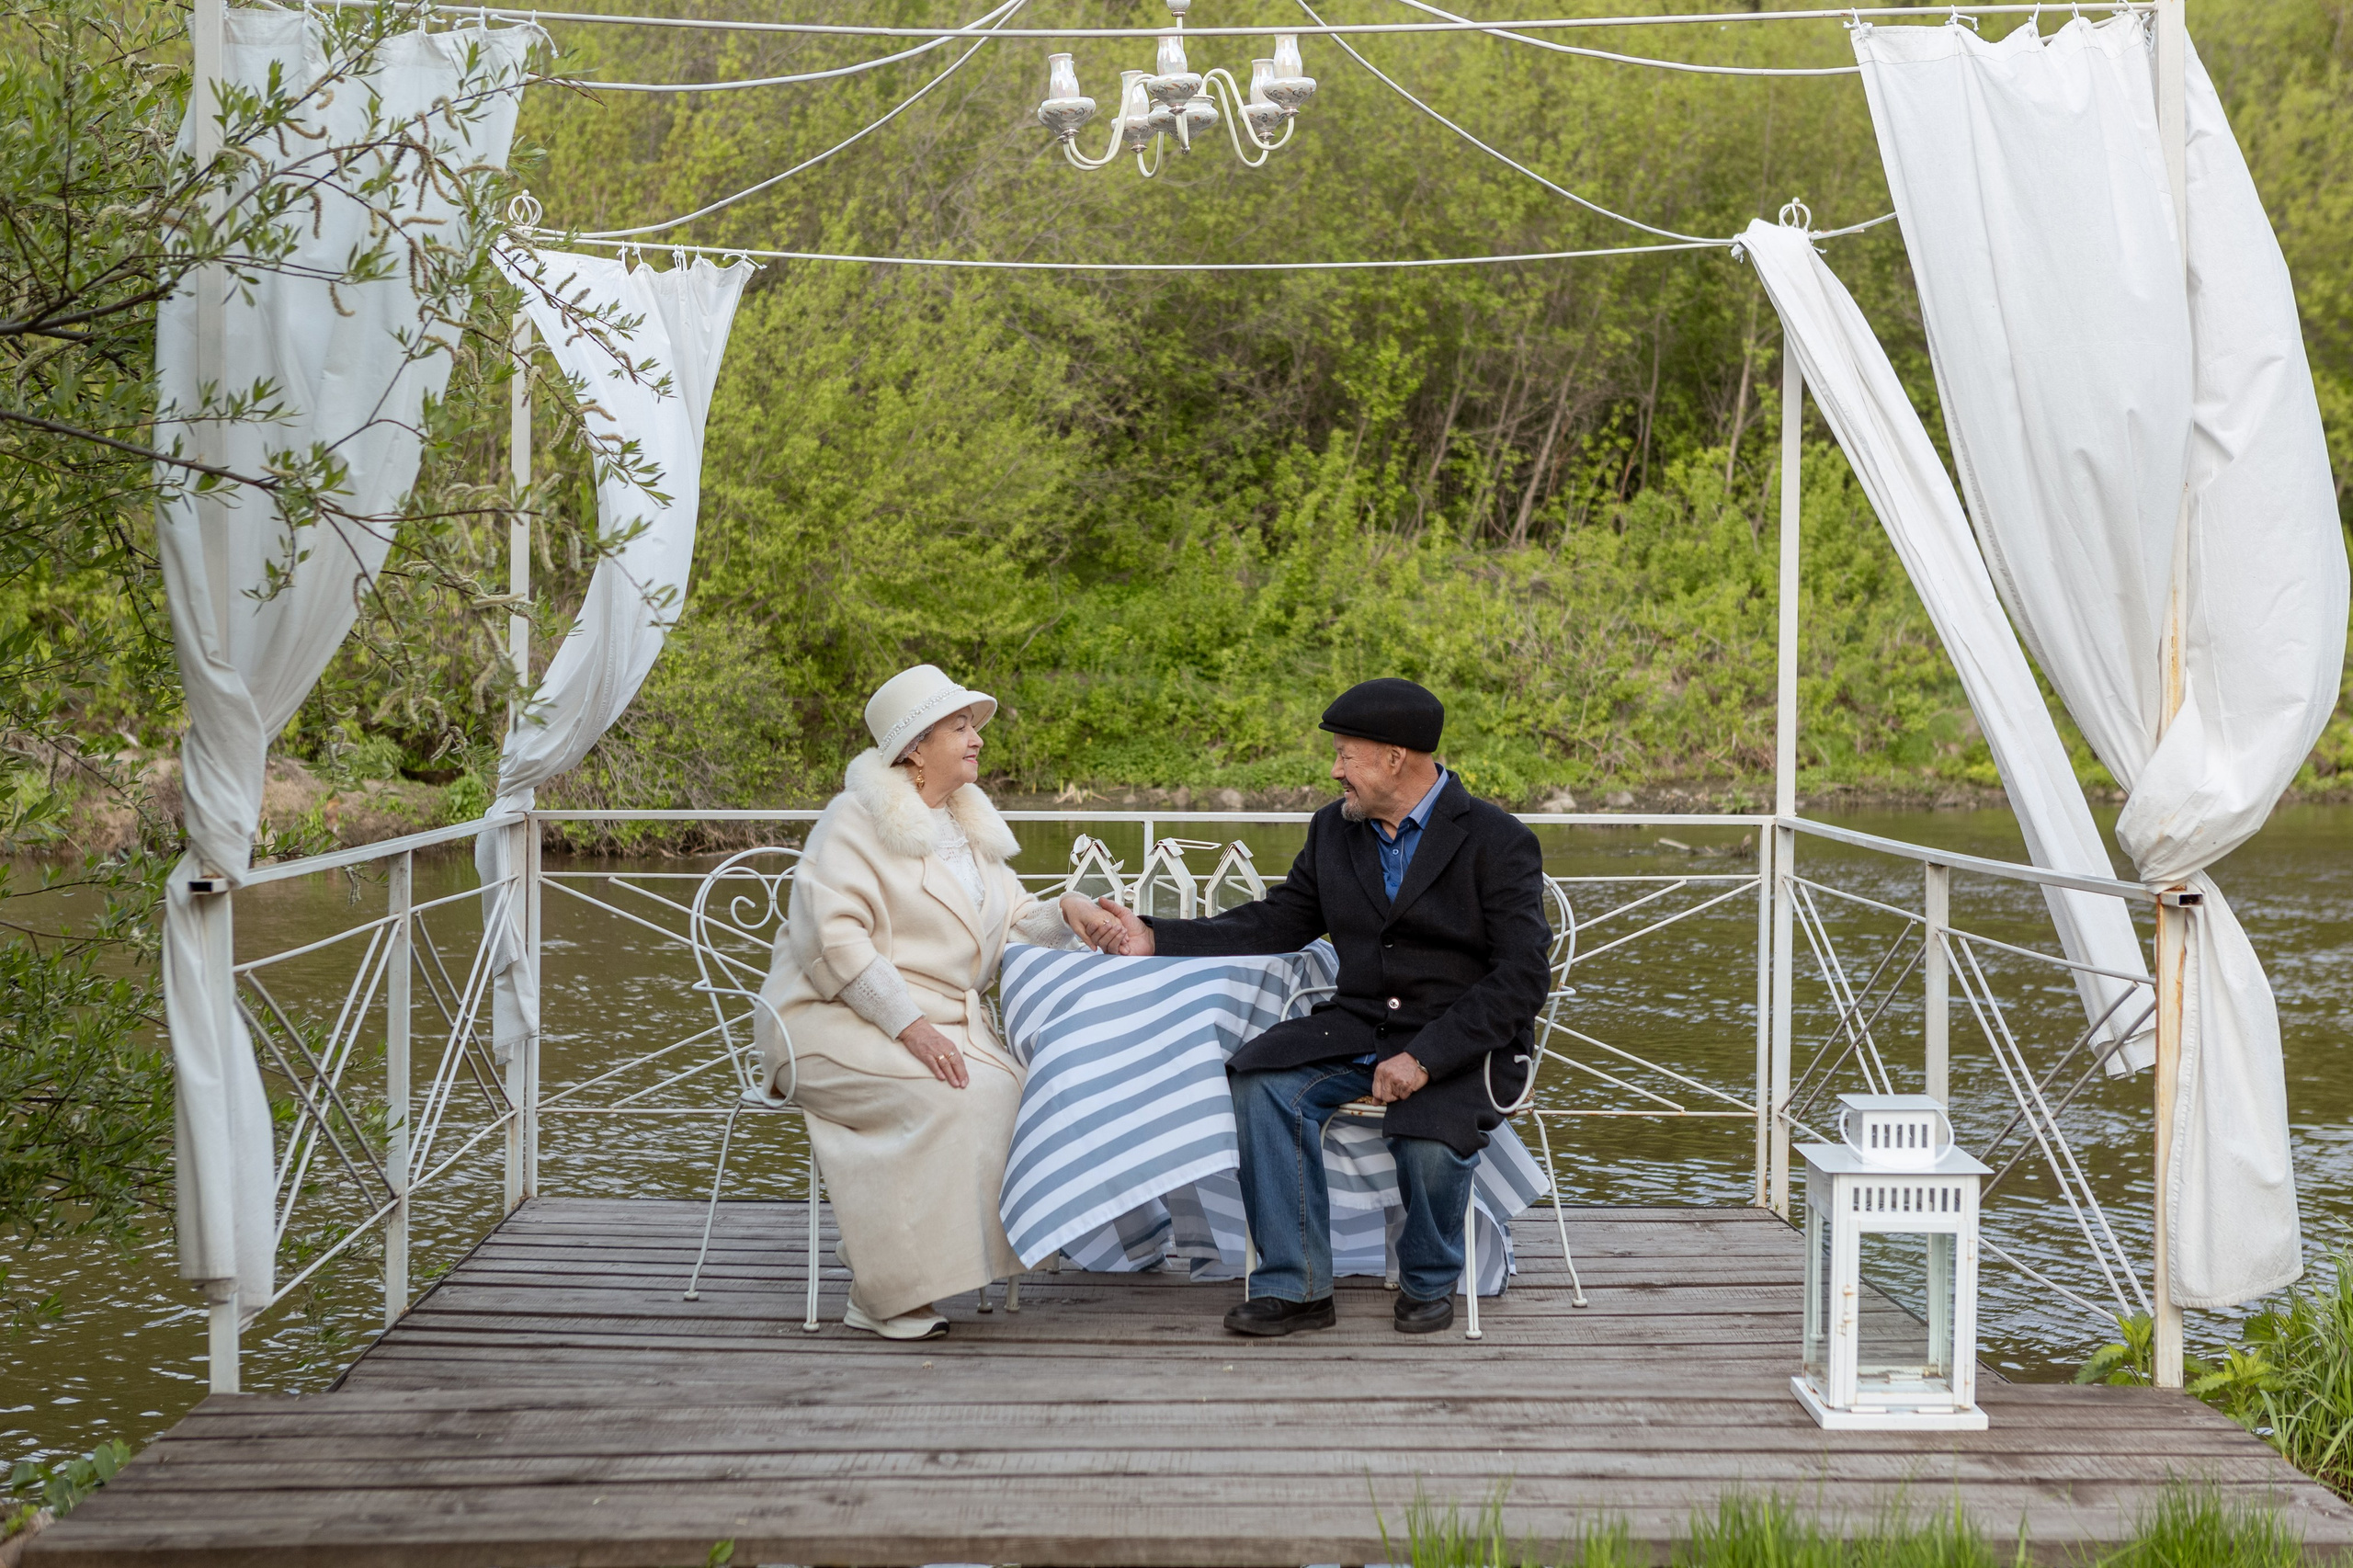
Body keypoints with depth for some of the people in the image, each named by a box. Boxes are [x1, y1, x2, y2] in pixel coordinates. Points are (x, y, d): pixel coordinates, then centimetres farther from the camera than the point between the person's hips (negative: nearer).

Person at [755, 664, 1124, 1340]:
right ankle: (882, 1294, -21)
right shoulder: (858, 816, -6)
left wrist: (1065, 916, -3)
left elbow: (1010, 924, 20)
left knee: (1014, 1091, -21)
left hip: (938, 1020, 7)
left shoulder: (968, 825, 18)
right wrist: (907, 1025, -24)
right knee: (951, 1098, -31)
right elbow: (833, 935, -17)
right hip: (839, 1016, -7)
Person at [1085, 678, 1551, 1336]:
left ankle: (1428, 1282, 0)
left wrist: (1426, 1057, -24)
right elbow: (1279, 922, 16)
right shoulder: (1334, 827, 9)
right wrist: (1156, 938, 7)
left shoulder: (1498, 841, -10)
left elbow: (1522, 976, -15)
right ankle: (1296, 1287, -16)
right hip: (1359, 1027, 5)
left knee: (1431, 1140, -34)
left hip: (1463, 1039, -5)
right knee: (1263, 1080, -23)